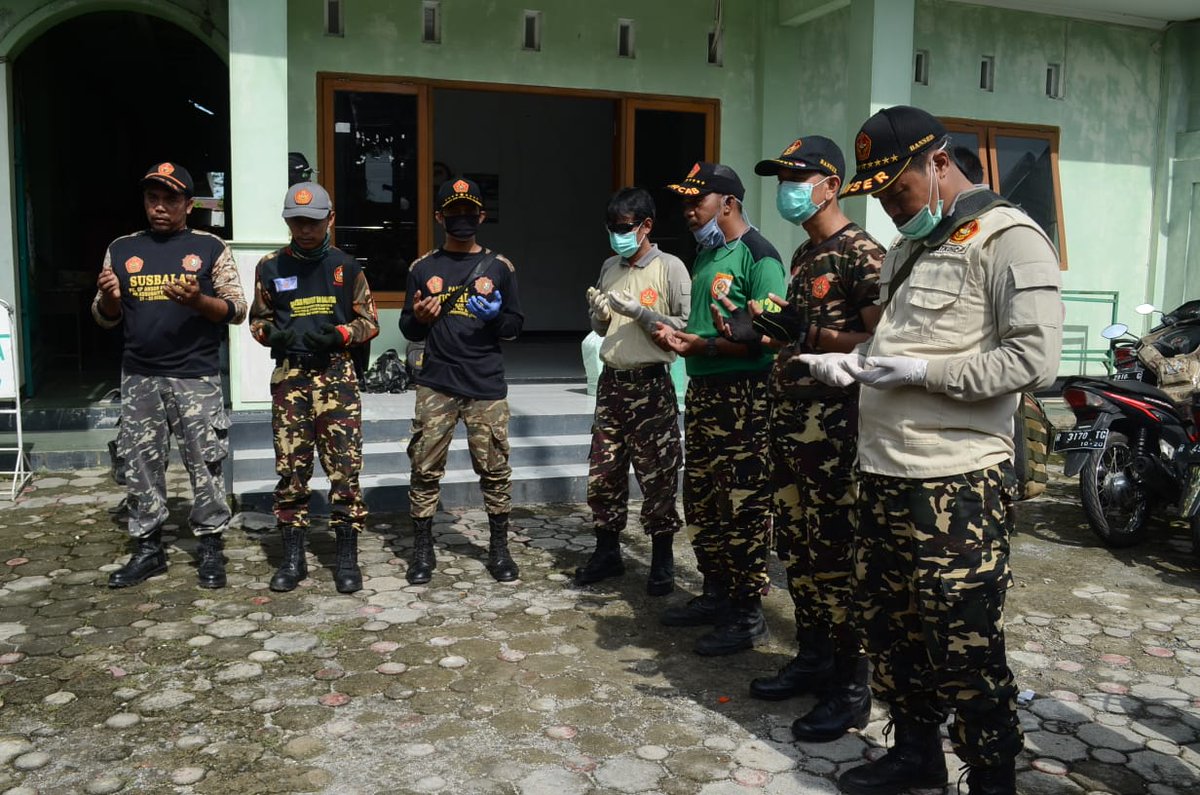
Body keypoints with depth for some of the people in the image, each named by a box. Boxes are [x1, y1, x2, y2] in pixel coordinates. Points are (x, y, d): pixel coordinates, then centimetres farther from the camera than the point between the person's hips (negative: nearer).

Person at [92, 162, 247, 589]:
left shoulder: (210, 247, 2)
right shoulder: (121, 249, 11)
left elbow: (237, 309, -1)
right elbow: (106, 318, 14)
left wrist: (198, 301, -19)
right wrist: (108, 297, -8)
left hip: (197, 377, -3)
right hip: (139, 377, 4)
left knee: (205, 463, 0)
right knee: (141, 465, 9)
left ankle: (210, 547, 10)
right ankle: (148, 548, 20)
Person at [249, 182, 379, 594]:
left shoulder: (347, 267, 5)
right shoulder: (270, 267, 8)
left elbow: (369, 322, 7)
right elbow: (258, 321, 15)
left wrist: (336, 334, -12)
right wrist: (277, 334, -7)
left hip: (337, 374, -1)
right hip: (289, 377, 1)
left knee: (344, 467, -4)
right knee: (291, 468, 3)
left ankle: (347, 557, 6)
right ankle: (292, 557, 14)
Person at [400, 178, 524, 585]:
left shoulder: (499, 267, 7)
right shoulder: (423, 268, 10)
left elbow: (515, 326, 8)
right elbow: (409, 331, 13)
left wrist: (496, 317, -13)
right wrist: (418, 318, -9)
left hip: (486, 386, 0)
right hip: (436, 385, 1)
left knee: (495, 470, 3)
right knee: (425, 469, 2)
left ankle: (499, 549, 17)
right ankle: (422, 551, 16)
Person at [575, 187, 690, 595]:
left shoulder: (670, 268, -6)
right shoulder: (610, 267, 12)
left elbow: (687, 327, -11)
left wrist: (639, 311, -17)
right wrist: (598, 312, -2)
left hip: (650, 385, -6)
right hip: (611, 381, 6)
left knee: (657, 477, 1)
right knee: (602, 474, 9)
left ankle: (662, 561, 14)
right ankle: (607, 553, 23)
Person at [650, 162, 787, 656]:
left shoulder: (758, 256, -11)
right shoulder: (705, 255, 17)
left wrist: (700, 346, -21)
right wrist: (676, 335, 4)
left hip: (743, 397, -9)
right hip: (702, 390, 9)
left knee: (743, 506, -4)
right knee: (700, 499, 15)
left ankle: (747, 615, 7)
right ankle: (715, 593, 30)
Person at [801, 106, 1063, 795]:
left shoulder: (1007, 238, -9)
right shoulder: (910, 248, 18)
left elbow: (1035, 360, -18)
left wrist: (921, 371, -18)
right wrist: (851, 361, 9)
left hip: (957, 484, -9)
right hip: (884, 474, 9)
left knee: (964, 648, 0)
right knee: (888, 626, 17)